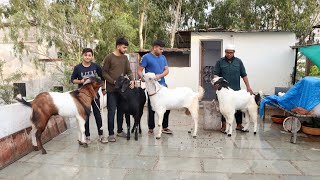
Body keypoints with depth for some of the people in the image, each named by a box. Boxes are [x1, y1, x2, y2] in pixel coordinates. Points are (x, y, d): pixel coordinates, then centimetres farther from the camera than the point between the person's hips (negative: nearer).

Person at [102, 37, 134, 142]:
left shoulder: (125, 58, 10)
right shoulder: (109, 57, -6)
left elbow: (128, 71, 9)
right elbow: (104, 73, -5)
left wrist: (131, 80, -10)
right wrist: (114, 81, -15)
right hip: (111, 90, -5)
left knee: (121, 111, 11)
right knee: (111, 112, -1)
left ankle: (120, 131, 24)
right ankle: (111, 134, 8)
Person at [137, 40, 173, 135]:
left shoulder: (163, 57, 13)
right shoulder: (146, 57, -3)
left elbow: (167, 70, 7)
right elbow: (139, 71, -6)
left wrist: (160, 75, -13)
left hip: (162, 85, 5)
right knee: (152, 108, 3)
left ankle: (165, 127, 21)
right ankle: (151, 128, 16)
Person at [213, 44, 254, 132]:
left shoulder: (238, 61, 8)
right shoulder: (220, 62, 3)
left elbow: (244, 75, 8)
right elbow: (216, 74, -2)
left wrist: (248, 87, 3)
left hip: (236, 90, 2)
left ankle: (239, 125, 21)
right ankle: (224, 126, 13)